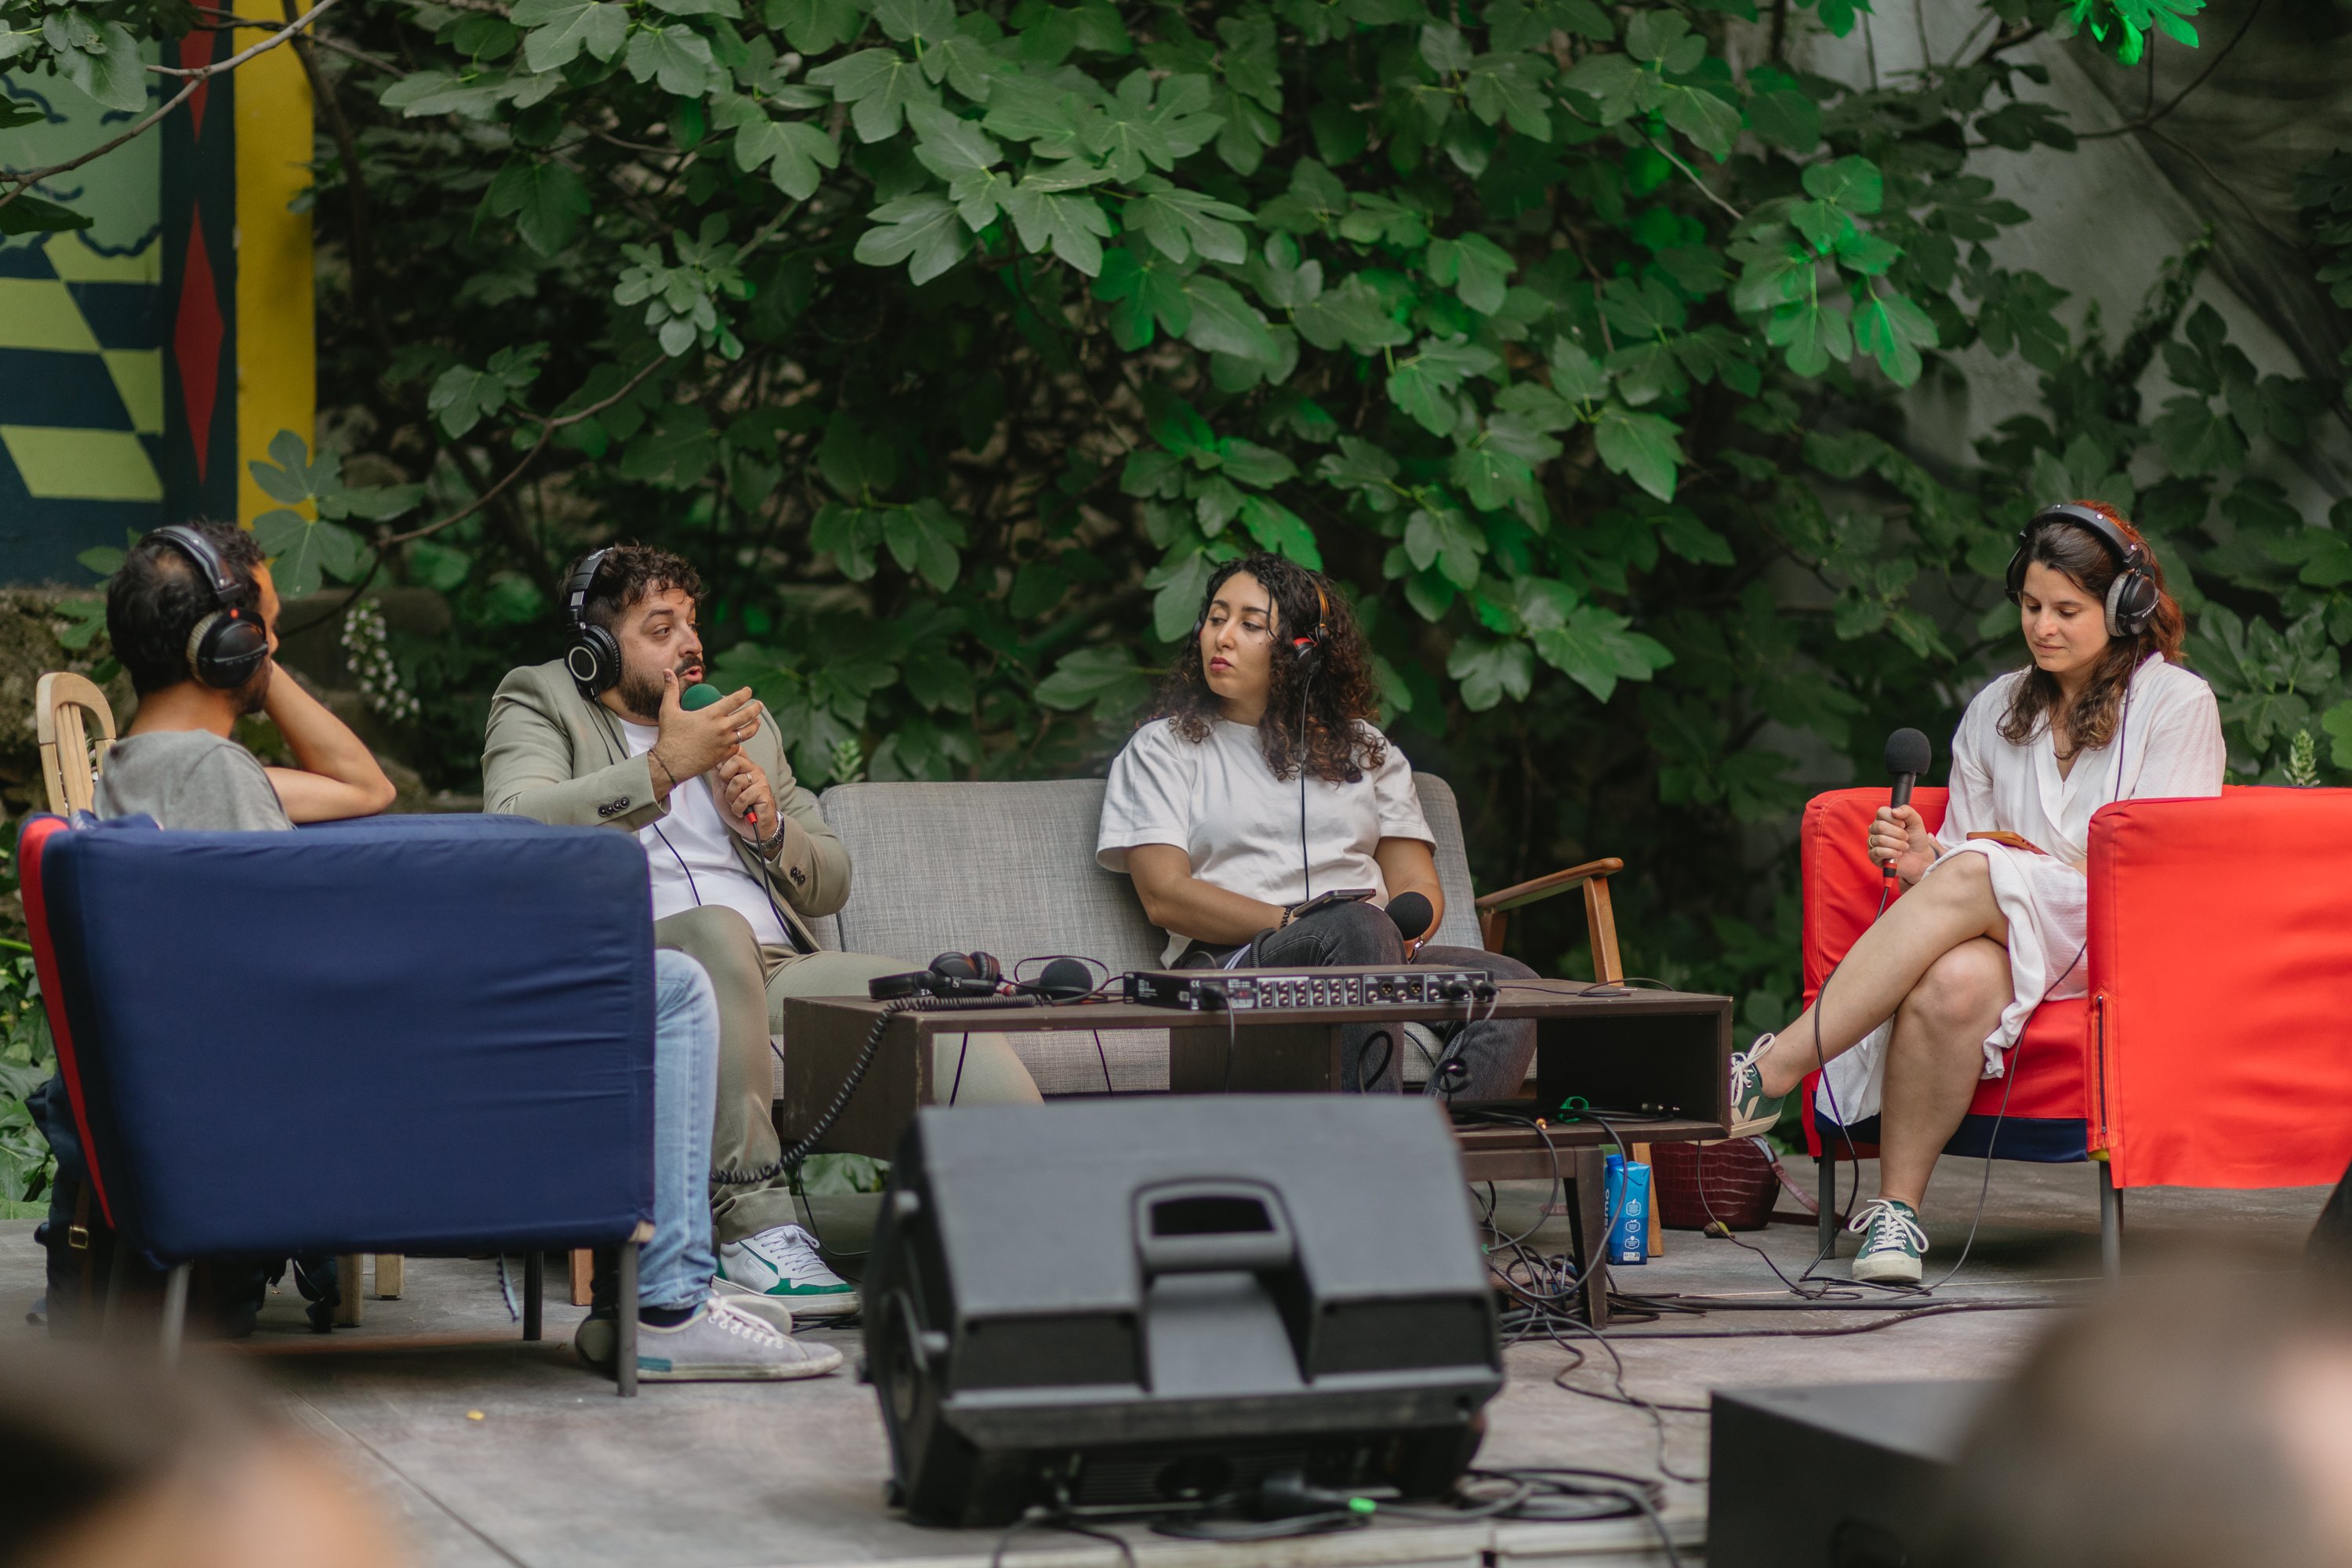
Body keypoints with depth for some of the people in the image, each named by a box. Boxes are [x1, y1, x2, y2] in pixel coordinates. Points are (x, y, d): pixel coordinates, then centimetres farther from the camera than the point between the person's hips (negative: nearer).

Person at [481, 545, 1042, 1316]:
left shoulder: (748, 723, 29)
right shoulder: (540, 701, 13)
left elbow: (831, 882, 28)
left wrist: (771, 826, 5)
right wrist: (664, 768, -12)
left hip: (780, 973, 5)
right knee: (718, 931, -39)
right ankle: (753, 1224, -39)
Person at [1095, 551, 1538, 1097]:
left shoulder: (1363, 746, 26)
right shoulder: (1165, 747, 15)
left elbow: (1417, 884, 18)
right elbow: (1165, 896, 1)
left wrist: (1402, 927, -8)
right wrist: (1295, 924, -13)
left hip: (1380, 957, 4)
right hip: (1230, 961, -4)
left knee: (1511, 985, -28)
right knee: (1358, 929, -37)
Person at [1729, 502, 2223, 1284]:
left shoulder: (2178, 704, 7)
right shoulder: (1995, 711, 20)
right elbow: (1966, 844, 19)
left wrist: (2038, 871, -14)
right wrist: (1926, 861, -5)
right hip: (2003, 948, 3)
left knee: (1975, 875, -36)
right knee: (1954, 980, -38)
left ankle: (1772, 1071, -40)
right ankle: (1896, 1208, -35)